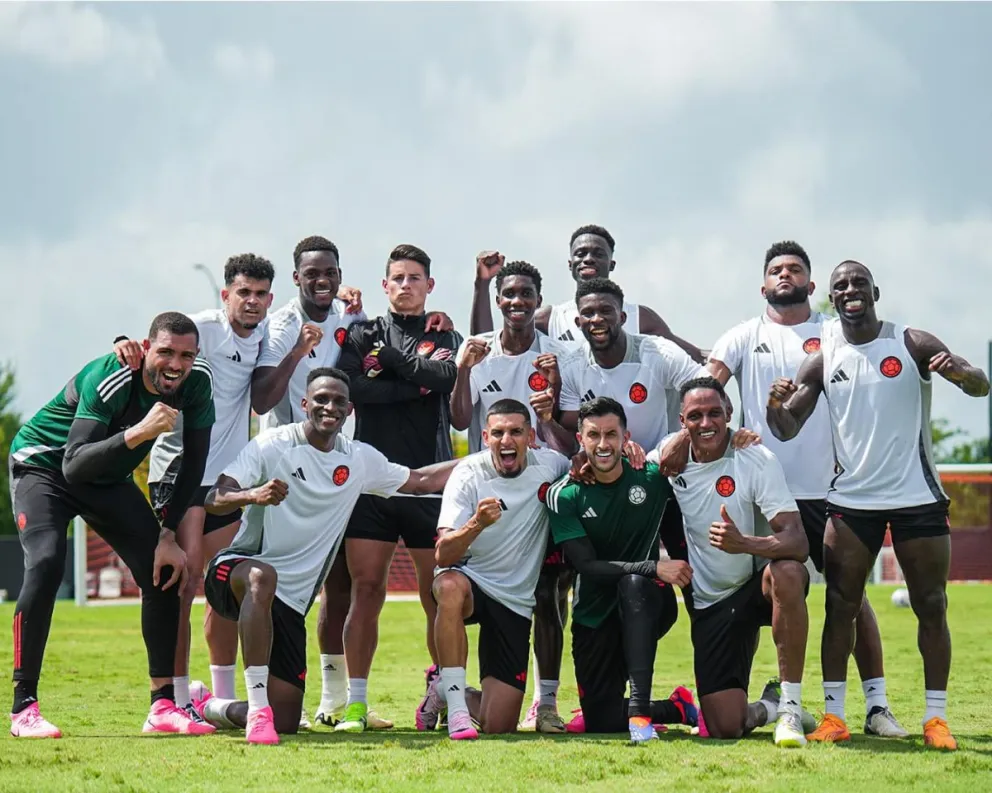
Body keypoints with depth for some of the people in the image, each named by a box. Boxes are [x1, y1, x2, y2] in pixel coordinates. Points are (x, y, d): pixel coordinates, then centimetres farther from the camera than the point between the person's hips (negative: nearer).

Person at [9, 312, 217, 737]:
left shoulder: (196, 382, -17)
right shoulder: (108, 380, -35)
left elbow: (192, 462, -6)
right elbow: (73, 467, -43)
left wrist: (168, 534, -11)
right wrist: (137, 433, -56)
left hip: (108, 479, 6)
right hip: (43, 465, -6)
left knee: (163, 571, -6)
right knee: (46, 564, -27)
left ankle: (163, 706, 1)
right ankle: (23, 708, -23)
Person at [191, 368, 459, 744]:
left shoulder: (359, 459, 10)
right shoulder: (274, 444, -5)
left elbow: (422, 480, 21)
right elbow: (214, 499, -14)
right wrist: (253, 495, -36)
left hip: (291, 601, 5)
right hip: (236, 571, -5)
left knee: (286, 723, -4)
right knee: (262, 576, -45)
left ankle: (207, 706, 28)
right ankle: (258, 708, -42)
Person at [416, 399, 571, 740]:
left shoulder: (548, 465, -7)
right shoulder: (469, 473, -15)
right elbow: (443, 556, -23)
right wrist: (478, 523, -44)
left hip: (515, 600, 2)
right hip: (469, 578, -2)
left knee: (498, 725, -5)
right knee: (451, 587, -43)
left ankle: (443, 690, 28)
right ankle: (456, 705, -31)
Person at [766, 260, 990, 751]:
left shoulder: (912, 344, -4)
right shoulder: (822, 360, 3)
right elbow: (788, 429, 1)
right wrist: (775, 405, -22)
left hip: (917, 496, -1)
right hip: (851, 500, 2)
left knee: (931, 607, 0)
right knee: (840, 605, -3)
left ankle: (936, 718, 7)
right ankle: (834, 715, 1)